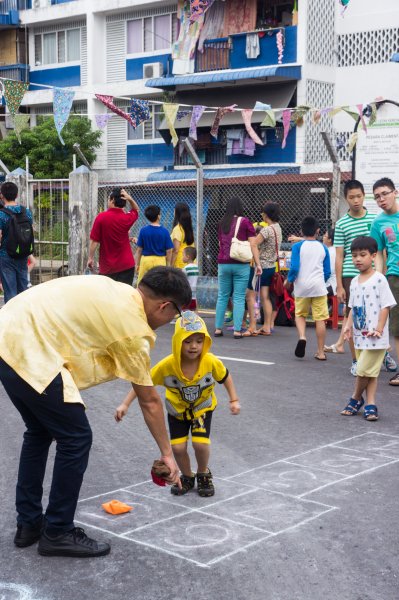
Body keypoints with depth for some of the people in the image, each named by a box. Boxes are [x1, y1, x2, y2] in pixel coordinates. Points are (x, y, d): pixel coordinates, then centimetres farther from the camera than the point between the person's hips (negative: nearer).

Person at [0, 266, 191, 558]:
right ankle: (58, 533, 13)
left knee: (39, 431, 23)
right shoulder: (133, 328, -6)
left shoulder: (113, 289, 16)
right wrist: (167, 453, 10)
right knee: (77, 439, 1)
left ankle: (29, 523, 32)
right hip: (28, 352, -10)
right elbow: (150, 401, 0)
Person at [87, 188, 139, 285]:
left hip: (107, 267, -1)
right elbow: (136, 210, 23)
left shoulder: (101, 217, -9)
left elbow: (94, 241, -8)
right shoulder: (127, 218, 0)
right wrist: (130, 199, 4)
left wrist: (91, 258, 1)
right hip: (126, 265, 1)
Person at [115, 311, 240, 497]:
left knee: (200, 443, -17)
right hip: (177, 410, 1)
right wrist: (125, 405, -21)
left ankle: (204, 475, 16)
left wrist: (234, 400, -6)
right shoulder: (167, 365, -30)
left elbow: (225, 377, -7)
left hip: (202, 408, -1)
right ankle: (187, 477, 25)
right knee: (178, 447, -7)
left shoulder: (211, 362, -29)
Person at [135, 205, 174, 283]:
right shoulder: (164, 231, -6)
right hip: (160, 261, 0)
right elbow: (169, 251, -4)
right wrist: (168, 265, 7)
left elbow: (139, 249, -1)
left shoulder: (143, 230, -4)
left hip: (146, 260, 0)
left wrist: (137, 263, 8)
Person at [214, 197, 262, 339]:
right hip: (241, 264, -3)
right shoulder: (245, 222, -2)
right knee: (239, 298, 0)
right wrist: (258, 264, -3)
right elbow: (253, 245, -5)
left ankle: (218, 328, 11)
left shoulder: (222, 223, 10)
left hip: (223, 263, 3)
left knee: (222, 297, 10)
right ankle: (237, 330, -3)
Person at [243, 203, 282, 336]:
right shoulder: (278, 228, 9)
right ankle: (267, 327, 12)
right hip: (271, 266, 9)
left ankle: (252, 328, -4)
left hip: (260, 266, -9)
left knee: (251, 295, -3)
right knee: (265, 297, 11)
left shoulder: (267, 230, -19)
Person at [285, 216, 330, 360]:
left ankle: (302, 336, -11)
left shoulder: (297, 246, -2)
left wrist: (288, 281, 7)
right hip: (318, 286, 1)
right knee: (320, 319, 3)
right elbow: (327, 272, 8)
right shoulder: (323, 248, 6)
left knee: (300, 314, 17)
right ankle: (320, 352, 7)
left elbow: (294, 268, -10)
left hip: (302, 286, -1)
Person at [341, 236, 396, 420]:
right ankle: (370, 404, 18)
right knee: (368, 373, 12)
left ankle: (356, 399, 15)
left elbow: (385, 306, -12)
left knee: (364, 370, -6)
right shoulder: (354, 282, 11)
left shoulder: (379, 279, -11)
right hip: (360, 336, 7)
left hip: (375, 337, -7)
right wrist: (349, 325, 4)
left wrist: (379, 329, -17)